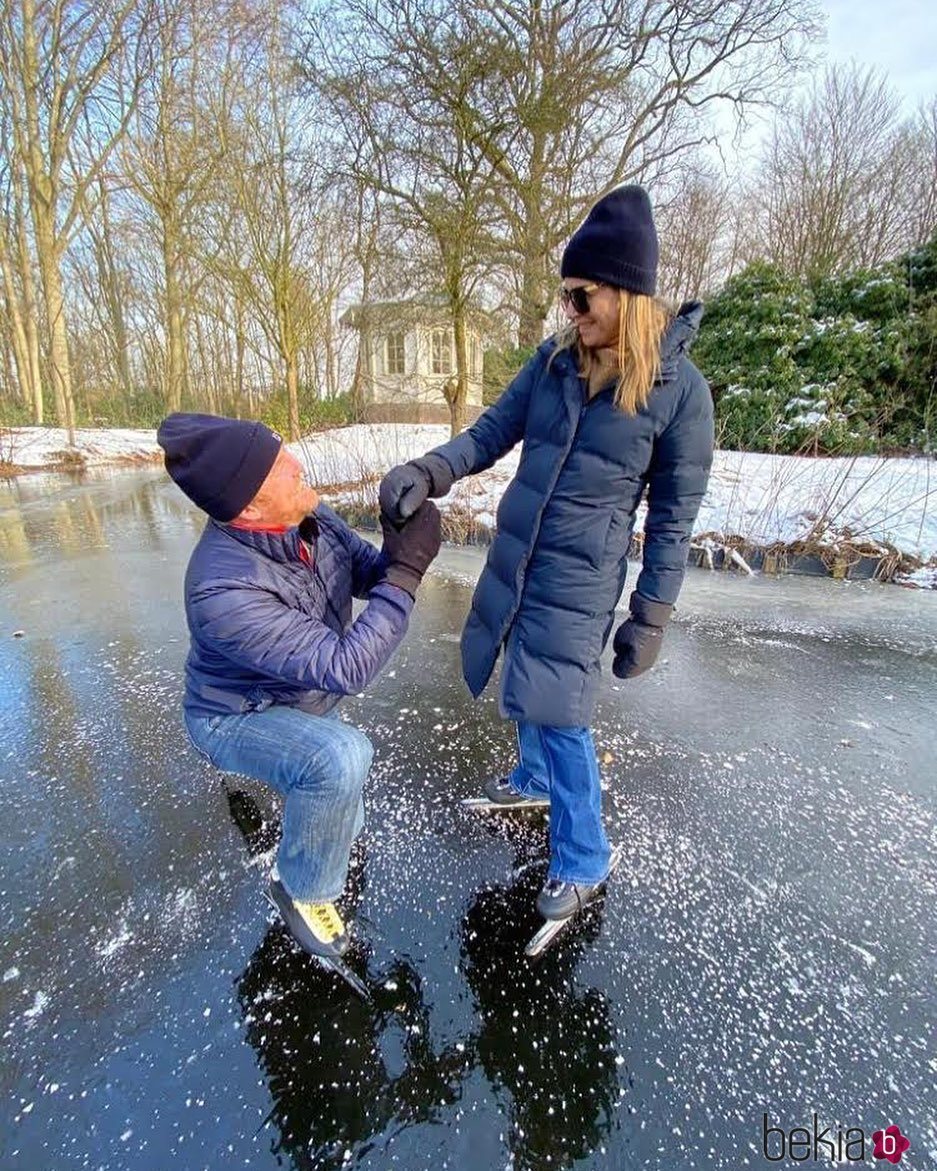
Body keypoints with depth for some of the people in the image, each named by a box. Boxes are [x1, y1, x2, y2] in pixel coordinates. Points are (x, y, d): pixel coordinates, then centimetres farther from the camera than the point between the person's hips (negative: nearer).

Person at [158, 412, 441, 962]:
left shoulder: (308, 516, -20)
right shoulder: (223, 591, -40)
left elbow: (366, 574, -7)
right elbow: (346, 668, -40)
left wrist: (398, 551, -29)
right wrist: (407, 570, -40)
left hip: (306, 699, 7)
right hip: (239, 719, -7)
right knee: (343, 757, -34)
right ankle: (303, 888, -5)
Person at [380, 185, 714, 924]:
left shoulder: (680, 388, -11)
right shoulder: (555, 358, 2)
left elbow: (673, 520, -8)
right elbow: (493, 432, 3)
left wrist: (650, 619, -7)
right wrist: (428, 472, -16)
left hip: (581, 579, -5)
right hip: (512, 558, 6)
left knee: (559, 711, -2)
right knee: (527, 689, 21)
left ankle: (584, 861, 22)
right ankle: (536, 779, 49)